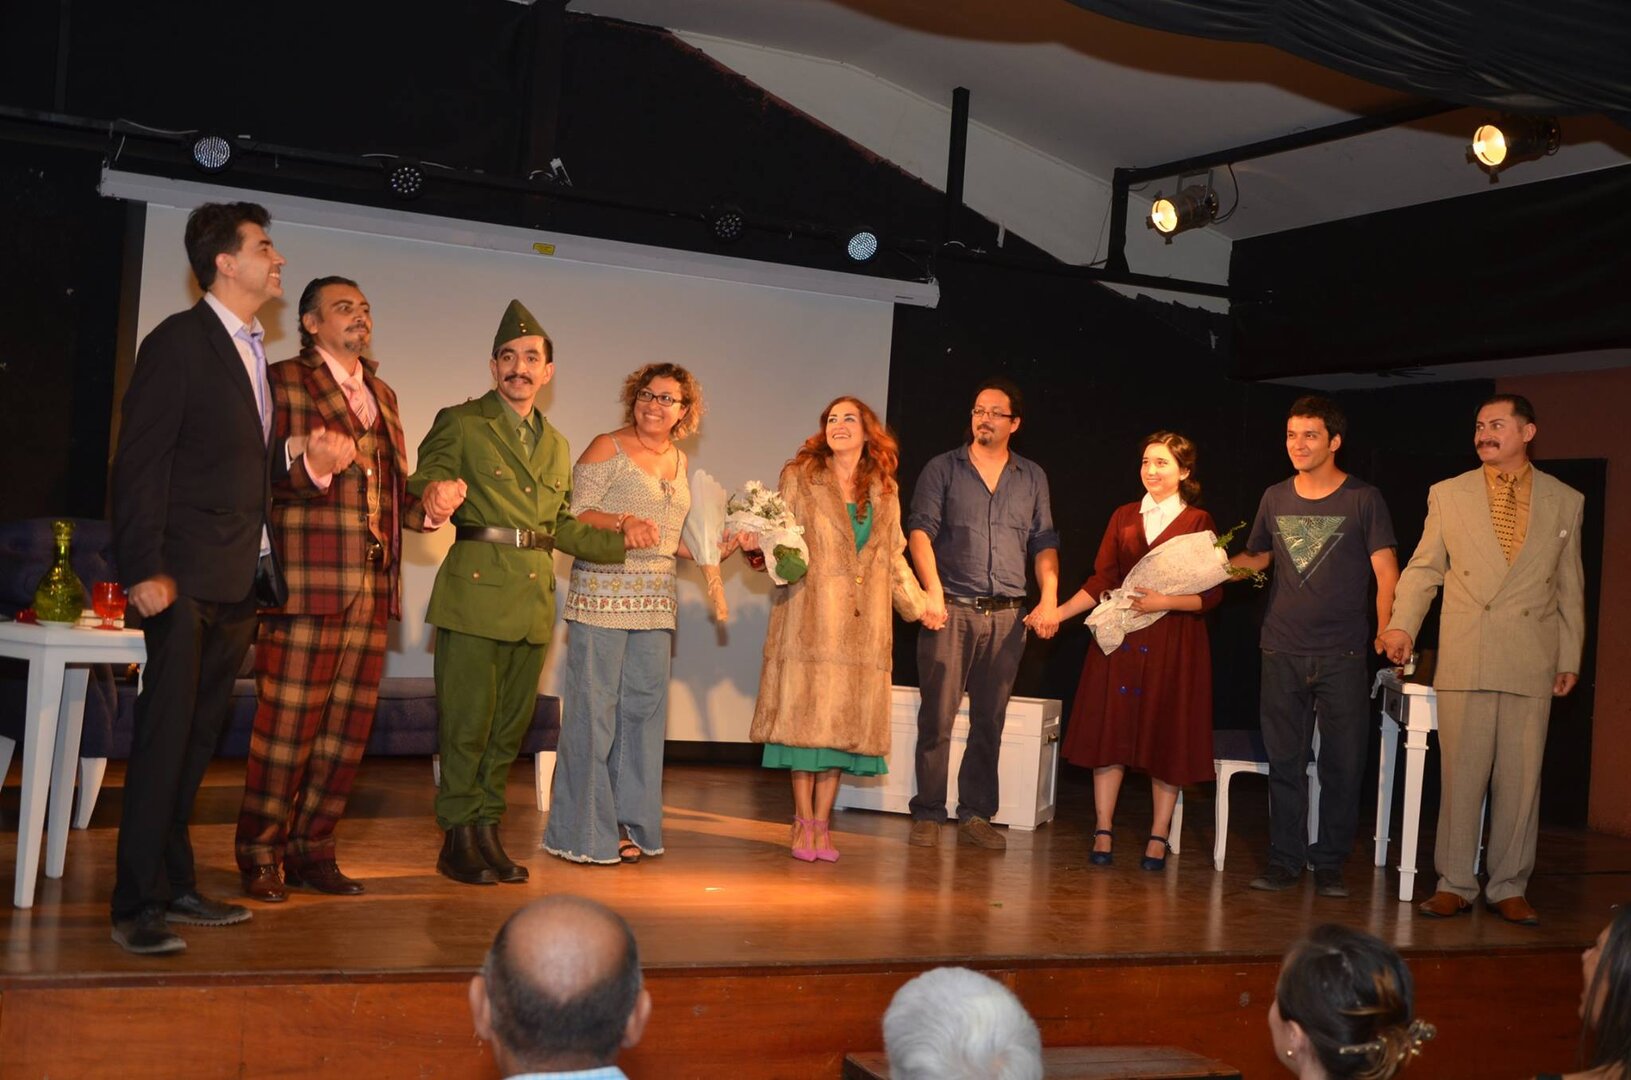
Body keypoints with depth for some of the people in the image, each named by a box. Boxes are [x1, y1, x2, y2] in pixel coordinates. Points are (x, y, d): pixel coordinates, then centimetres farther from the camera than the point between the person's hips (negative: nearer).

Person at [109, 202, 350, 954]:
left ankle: (173, 884, 19)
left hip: (239, 580, 8)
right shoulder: (179, 342, -7)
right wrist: (144, 570, -19)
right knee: (165, 736, -7)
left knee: (198, 737, 11)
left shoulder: (250, 350, 18)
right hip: (186, 580, -8)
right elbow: (140, 461, -13)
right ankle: (137, 906, -2)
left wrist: (296, 451, 3)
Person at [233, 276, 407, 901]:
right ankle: (260, 857, 8)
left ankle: (311, 850, 18)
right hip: (307, 584, -7)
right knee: (287, 725, -3)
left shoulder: (382, 394, 22)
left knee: (349, 728, 8)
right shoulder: (283, 381, 0)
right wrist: (314, 468, -25)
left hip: (373, 588, 7)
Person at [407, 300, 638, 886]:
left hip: (534, 595, 6)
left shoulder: (555, 444, 20)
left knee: (510, 723, 10)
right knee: (466, 721, -4)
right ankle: (459, 836, 8)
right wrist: (434, 496, -28)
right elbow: (423, 489, -6)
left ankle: (487, 829, 21)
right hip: (475, 589, -6)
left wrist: (617, 538, 9)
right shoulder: (459, 423, 2)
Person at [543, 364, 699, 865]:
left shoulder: (679, 461, 16)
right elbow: (575, 515, -9)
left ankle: (628, 824, 16)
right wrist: (624, 522, -24)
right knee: (594, 707, -4)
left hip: (655, 601, 6)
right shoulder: (607, 448, -3)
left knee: (644, 707, 7)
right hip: (602, 594, -6)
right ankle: (585, 830, 4)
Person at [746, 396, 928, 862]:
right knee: (805, 713, -4)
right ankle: (803, 820, 5)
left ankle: (823, 822, 7)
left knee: (843, 719, 2)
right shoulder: (800, 477, 7)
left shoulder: (883, 490, 15)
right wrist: (757, 543, -19)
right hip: (810, 617, -3)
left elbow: (894, 556, 21)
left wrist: (918, 605, 18)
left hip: (862, 623, 3)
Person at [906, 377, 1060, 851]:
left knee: (990, 720, 5)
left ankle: (976, 815, 13)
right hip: (951, 611, -2)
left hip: (1007, 615, 2)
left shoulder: (1032, 477, 15)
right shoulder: (942, 469, 7)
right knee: (937, 717, -3)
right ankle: (928, 815, 5)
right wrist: (933, 591, -15)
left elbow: (1044, 543, 14)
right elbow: (920, 530, -2)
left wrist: (1049, 600, 1)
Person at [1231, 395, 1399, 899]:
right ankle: (1284, 860, 14)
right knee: (1284, 761, 6)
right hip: (1283, 651, 3)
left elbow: (1386, 571, -4)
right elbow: (1256, 559, 20)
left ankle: (1330, 865, 10)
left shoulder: (1363, 499, 0)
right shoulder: (1275, 498, 10)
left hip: (1342, 655, -3)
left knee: (1342, 763, 1)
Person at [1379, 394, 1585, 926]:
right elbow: (1423, 568, 8)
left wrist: (1570, 657, 9)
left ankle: (1509, 888, 15)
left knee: (1520, 779, 5)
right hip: (1464, 661, 0)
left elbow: (1570, 587, 11)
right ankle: (1454, 884, 11)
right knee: (1460, 775, 2)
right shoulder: (1448, 494, 7)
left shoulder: (1565, 502, 8)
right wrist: (1402, 624, -6)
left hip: (1532, 663, 1)